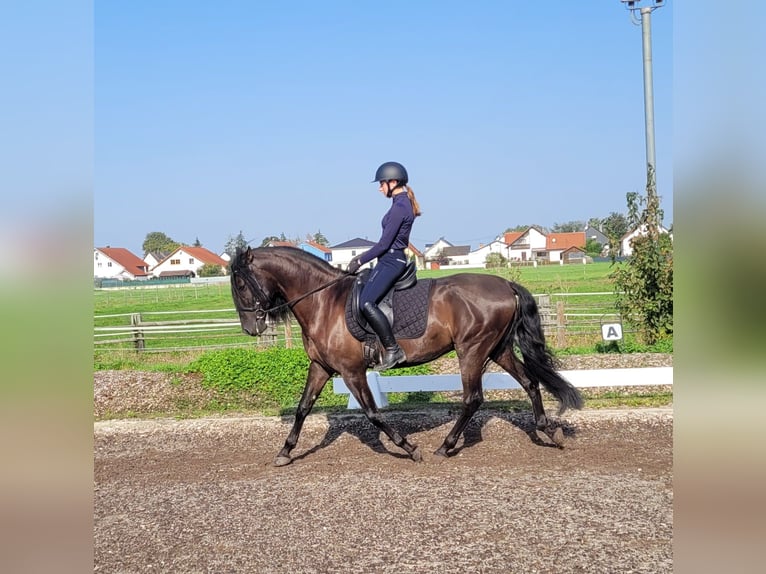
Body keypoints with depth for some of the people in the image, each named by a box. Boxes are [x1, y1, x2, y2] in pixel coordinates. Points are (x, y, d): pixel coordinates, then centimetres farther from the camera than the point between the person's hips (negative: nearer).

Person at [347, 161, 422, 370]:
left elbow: (384, 243, -18)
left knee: (366, 302, -22)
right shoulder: (405, 203, 15)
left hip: (391, 261, -11)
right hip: (392, 259, 11)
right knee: (362, 297, 11)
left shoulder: (399, 207, -16)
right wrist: (363, 256, 18)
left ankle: (393, 350, -19)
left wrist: (361, 260, -10)